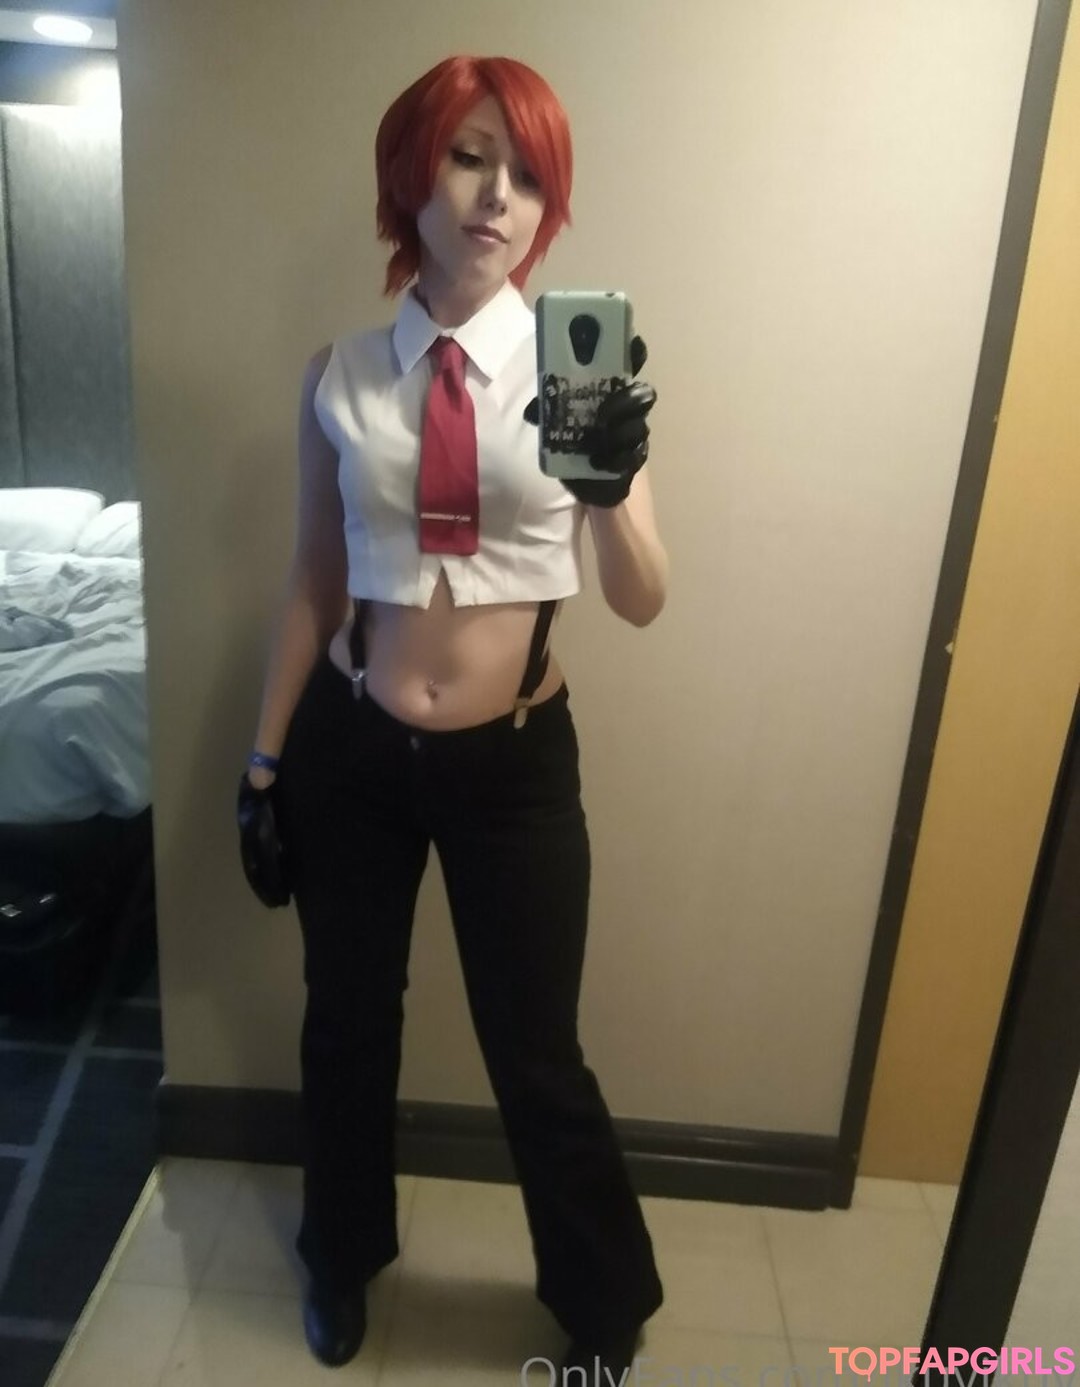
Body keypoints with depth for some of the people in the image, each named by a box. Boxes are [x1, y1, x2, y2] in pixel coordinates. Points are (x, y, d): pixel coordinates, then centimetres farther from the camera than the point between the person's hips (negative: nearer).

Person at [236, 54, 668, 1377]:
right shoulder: (339, 376, -2)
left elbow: (641, 602, -12)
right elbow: (313, 583, 4)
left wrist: (613, 483, -32)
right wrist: (264, 761, 6)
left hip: (515, 760, -1)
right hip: (351, 748, 2)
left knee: (536, 1053, 12)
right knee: (346, 1021, 20)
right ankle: (344, 1251, 53)